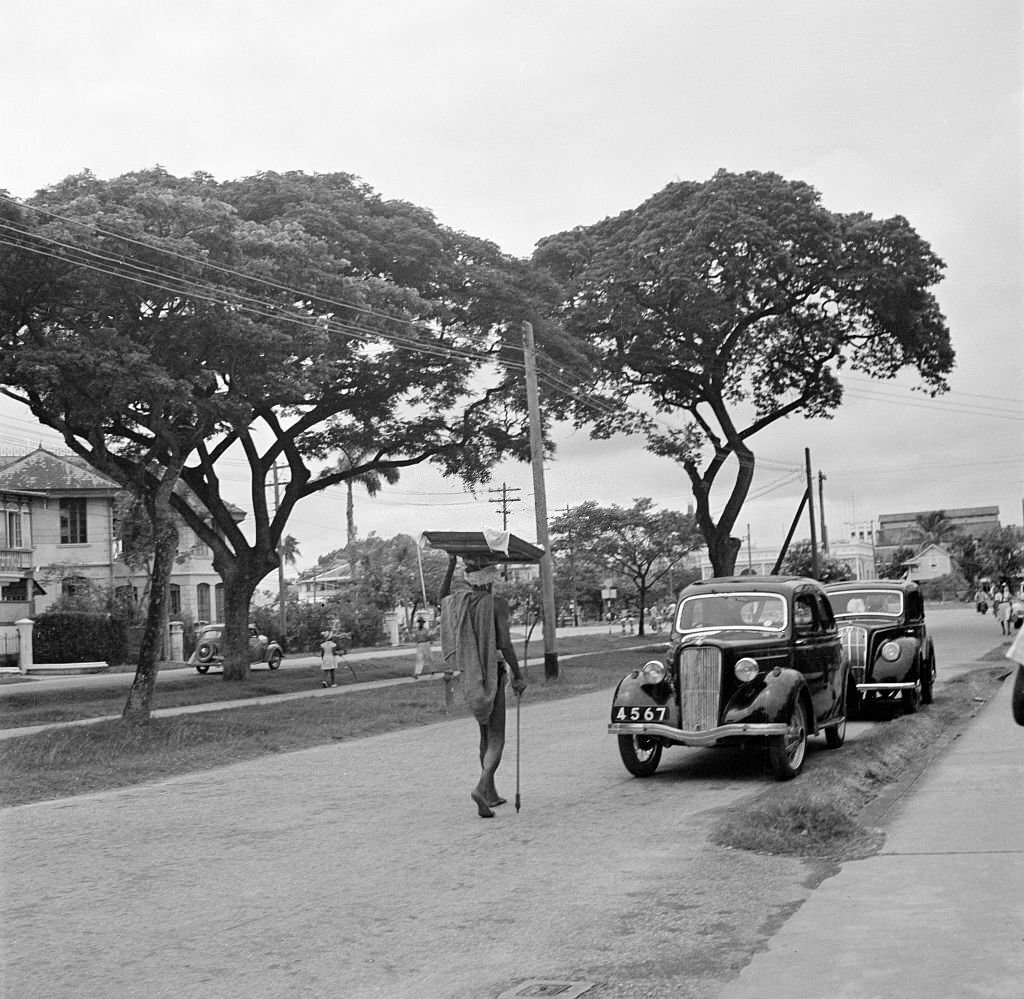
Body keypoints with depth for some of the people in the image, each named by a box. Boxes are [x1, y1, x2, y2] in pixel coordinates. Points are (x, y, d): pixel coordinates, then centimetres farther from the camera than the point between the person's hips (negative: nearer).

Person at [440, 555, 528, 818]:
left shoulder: (460, 597, 3)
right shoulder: (497, 604, -12)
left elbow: (443, 598, 28)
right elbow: (505, 644, -16)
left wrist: (451, 566, 25)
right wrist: (519, 676, -7)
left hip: (469, 675, 6)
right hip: (493, 674, -6)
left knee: (486, 734, 20)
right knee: (496, 739, -3)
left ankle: (491, 792, 26)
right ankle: (482, 787, -25)